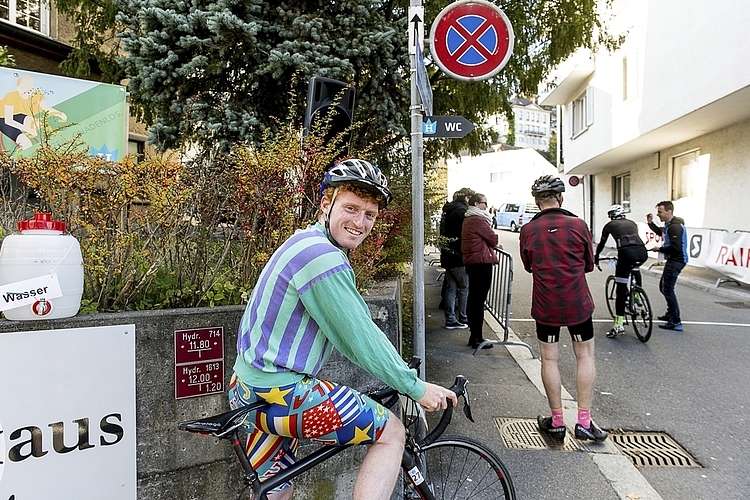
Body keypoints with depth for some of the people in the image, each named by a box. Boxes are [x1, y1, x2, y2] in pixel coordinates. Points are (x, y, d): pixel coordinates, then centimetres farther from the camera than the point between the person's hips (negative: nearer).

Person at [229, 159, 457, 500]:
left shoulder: (306, 243, 12)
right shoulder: (322, 257, -22)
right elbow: (361, 340, -19)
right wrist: (417, 388, -7)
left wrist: (399, 370, 19)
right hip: (280, 394, -10)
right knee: (391, 432, 2)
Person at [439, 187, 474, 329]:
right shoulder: (462, 211, -15)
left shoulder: (448, 210, 14)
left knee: (451, 288, 10)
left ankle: (451, 320, 14)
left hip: (448, 256, 9)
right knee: (465, 287, 4)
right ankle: (463, 319, 11)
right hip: (458, 256, -9)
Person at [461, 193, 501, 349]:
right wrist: (497, 245, 11)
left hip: (471, 262, 11)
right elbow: (492, 238, -10)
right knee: (479, 301, -6)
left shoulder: (468, 220, 18)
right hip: (481, 263, -11)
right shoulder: (478, 219, -14)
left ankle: (474, 336, 21)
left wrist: (493, 245, 10)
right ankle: (477, 338, 0)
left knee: (473, 299, 13)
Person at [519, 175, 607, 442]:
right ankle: (584, 421, 12)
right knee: (585, 356, 13)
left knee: (549, 359, 10)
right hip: (578, 304, 0)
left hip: (544, 306, 1)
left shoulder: (528, 230, -5)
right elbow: (589, 264, 5)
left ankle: (557, 421, 18)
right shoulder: (578, 225, -8)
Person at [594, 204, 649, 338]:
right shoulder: (632, 223, 31)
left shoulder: (609, 225, 21)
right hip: (643, 252, 5)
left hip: (627, 252, -4)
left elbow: (601, 244, 29)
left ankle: (619, 326, -3)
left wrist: (596, 257, 46)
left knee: (620, 290, -1)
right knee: (635, 267, 42)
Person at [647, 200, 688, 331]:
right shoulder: (669, 225, 12)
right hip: (672, 260, 11)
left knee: (668, 289, -11)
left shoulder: (675, 226, -20)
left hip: (676, 260, -11)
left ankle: (676, 322, -8)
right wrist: (651, 223, 19)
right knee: (663, 287, 20)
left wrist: (659, 249, -14)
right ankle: (670, 314, 35)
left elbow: (676, 247, -27)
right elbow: (661, 232, 33)